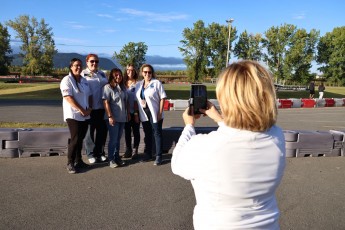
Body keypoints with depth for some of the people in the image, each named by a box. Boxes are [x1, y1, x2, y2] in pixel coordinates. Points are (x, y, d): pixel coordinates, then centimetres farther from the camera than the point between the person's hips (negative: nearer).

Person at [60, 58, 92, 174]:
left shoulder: (84, 80, 14)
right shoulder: (67, 80, -9)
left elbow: (89, 95, 17)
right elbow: (68, 97, -17)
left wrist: (89, 108, -1)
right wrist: (81, 110, -18)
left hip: (85, 115, 7)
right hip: (73, 115, -7)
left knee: (80, 139, 12)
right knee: (75, 139, -7)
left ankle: (78, 160, 24)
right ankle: (70, 163, 6)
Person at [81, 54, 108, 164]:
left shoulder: (102, 74, 14)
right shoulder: (83, 74, -1)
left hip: (101, 107, 5)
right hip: (89, 108, -5)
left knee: (102, 130, 9)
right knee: (90, 131, 3)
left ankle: (100, 153, 23)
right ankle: (91, 154, 15)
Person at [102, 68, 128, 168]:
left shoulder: (123, 87, 11)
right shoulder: (108, 87, -8)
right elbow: (106, 102, -14)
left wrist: (127, 114, 14)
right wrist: (110, 116, -18)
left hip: (122, 118, 6)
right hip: (113, 118, -6)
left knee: (118, 139, 14)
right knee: (113, 139, -1)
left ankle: (117, 157, 24)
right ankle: (111, 159, 11)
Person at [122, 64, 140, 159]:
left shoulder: (137, 83, -5)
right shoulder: (123, 83, 6)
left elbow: (137, 99, -7)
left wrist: (136, 113, -10)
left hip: (134, 112, -3)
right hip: (125, 112, 4)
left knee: (136, 131, 6)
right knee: (127, 131, 10)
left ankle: (135, 150, 15)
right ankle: (128, 150, 21)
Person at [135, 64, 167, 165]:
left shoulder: (157, 83, -5)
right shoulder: (138, 84, 9)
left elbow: (162, 98, -8)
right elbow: (137, 99, 10)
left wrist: (160, 112, -14)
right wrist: (137, 113, 5)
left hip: (155, 114, -5)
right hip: (144, 114, 5)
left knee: (157, 134, 1)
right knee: (147, 134, 15)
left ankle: (158, 156, 7)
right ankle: (148, 154, 28)